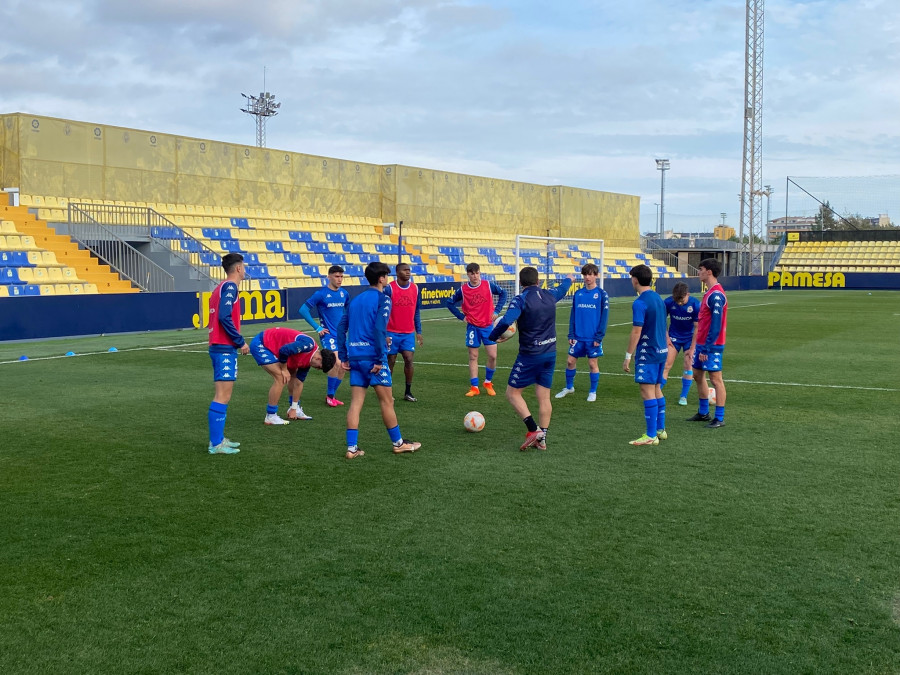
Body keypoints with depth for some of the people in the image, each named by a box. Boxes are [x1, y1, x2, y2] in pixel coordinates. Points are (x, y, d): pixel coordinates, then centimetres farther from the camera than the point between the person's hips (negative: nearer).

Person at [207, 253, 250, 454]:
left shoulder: (221, 287, 18)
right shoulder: (230, 287, -10)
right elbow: (225, 317, -21)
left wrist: (237, 341, 14)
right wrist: (241, 342, -15)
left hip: (218, 346, 10)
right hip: (225, 348, -10)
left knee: (222, 395, 16)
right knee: (222, 396, -8)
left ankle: (218, 438, 21)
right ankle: (216, 444, -7)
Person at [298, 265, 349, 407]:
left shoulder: (344, 293, 6)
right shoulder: (321, 293, -10)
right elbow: (303, 310, -9)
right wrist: (317, 327, -10)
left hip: (342, 335, 6)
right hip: (328, 334, -6)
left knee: (342, 368, 6)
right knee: (336, 363, -19)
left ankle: (331, 396, 22)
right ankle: (329, 396, -2)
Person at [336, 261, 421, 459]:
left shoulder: (355, 300, 14)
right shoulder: (382, 299, -6)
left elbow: (341, 327, 11)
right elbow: (379, 329, -18)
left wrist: (343, 357, 12)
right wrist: (380, 359, -16)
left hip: (355, 358, 6)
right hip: (372, 357, -6)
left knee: (355, 403, 6)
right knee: (387, 401, 5)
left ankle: (352, 448, 4)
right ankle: (398, 443, 16)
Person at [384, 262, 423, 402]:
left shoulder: (415, 288, 6)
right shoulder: (389, 288, -8)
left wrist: (419, 331, 10)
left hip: (409, 333, 3)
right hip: (392, 333, -3)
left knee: (409, 360, -5)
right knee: (390, 361, 5)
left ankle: (408, 392, 5)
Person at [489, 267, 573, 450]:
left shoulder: (521, 300, -13)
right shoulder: (550, 296, 6)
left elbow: (506, 321, -26)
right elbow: (561, 289, 30)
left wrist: (492, 337, -9)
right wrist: (569, 280, 52)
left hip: (529, 355, -6)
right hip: (550, 353, 6)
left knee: (512, 393, 5)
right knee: (544, 397, 10)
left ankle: (533, 430, -7)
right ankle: (542, 439, 13)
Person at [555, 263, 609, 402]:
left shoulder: (602, 294, -5)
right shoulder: (578, 294, 6)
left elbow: (604, 317, -6)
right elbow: (573, 316, 9)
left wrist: (599, 337, -11)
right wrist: (571, 335, 2)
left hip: (593, 337, -4)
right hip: (578, 337, 4)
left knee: (592, 363, 4)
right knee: (570, 361, 7)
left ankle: (593, 392, 19)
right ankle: (569, 387, 27)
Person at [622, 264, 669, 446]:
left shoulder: (640, 303, -15)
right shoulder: (659, 299, 11)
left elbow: (636, 332, -18)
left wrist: (628, 357, -13)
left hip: (647, 353, -9)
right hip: (661, 351, 9)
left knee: (647, 391, -6)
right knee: (656, 389, 16)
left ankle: (651, 436, -5)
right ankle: (660, 429, 23)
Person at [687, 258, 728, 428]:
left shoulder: (716, 295, -18)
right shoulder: (709, 293, 13)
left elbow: (716, 324, -21)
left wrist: (707, 348, -21)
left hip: (711, 345, -10)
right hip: (702, 343, 10)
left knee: (715, 379, -4)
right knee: (698, 375, 16)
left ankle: (719, 419, 3)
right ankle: (703, 413, 28)